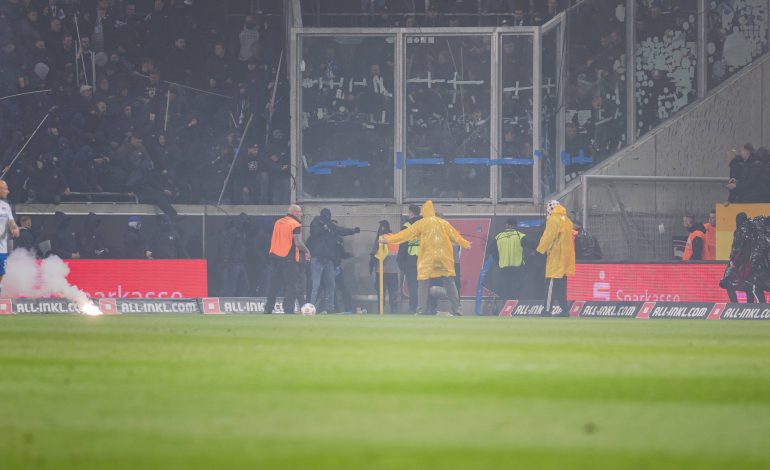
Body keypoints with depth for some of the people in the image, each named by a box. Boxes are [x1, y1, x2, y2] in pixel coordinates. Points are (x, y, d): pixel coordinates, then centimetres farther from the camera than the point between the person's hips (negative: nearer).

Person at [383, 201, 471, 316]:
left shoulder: (421, 223, 1)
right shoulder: (444, 223, 10)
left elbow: (405, 234, 4)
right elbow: (456, 236, 19)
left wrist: (389, 239, 11)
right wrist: (465, 244, 37)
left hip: (427, 259, -3)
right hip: (445, 258, 3)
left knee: (423, 284, 1)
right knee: (450, 284, 6)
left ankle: (421, 310, -7)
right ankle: (457, 309, 3)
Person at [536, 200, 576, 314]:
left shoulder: (554, 219, -10)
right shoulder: (567, 220, 17)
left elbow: (548, 237, -15)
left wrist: (539, 251, -10)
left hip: (555, 256, -8)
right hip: (565, 256, 8)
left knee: (551, 284, -11)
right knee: (562, 284, 12)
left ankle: (548, 309, -16)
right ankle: (563, 308, 12)